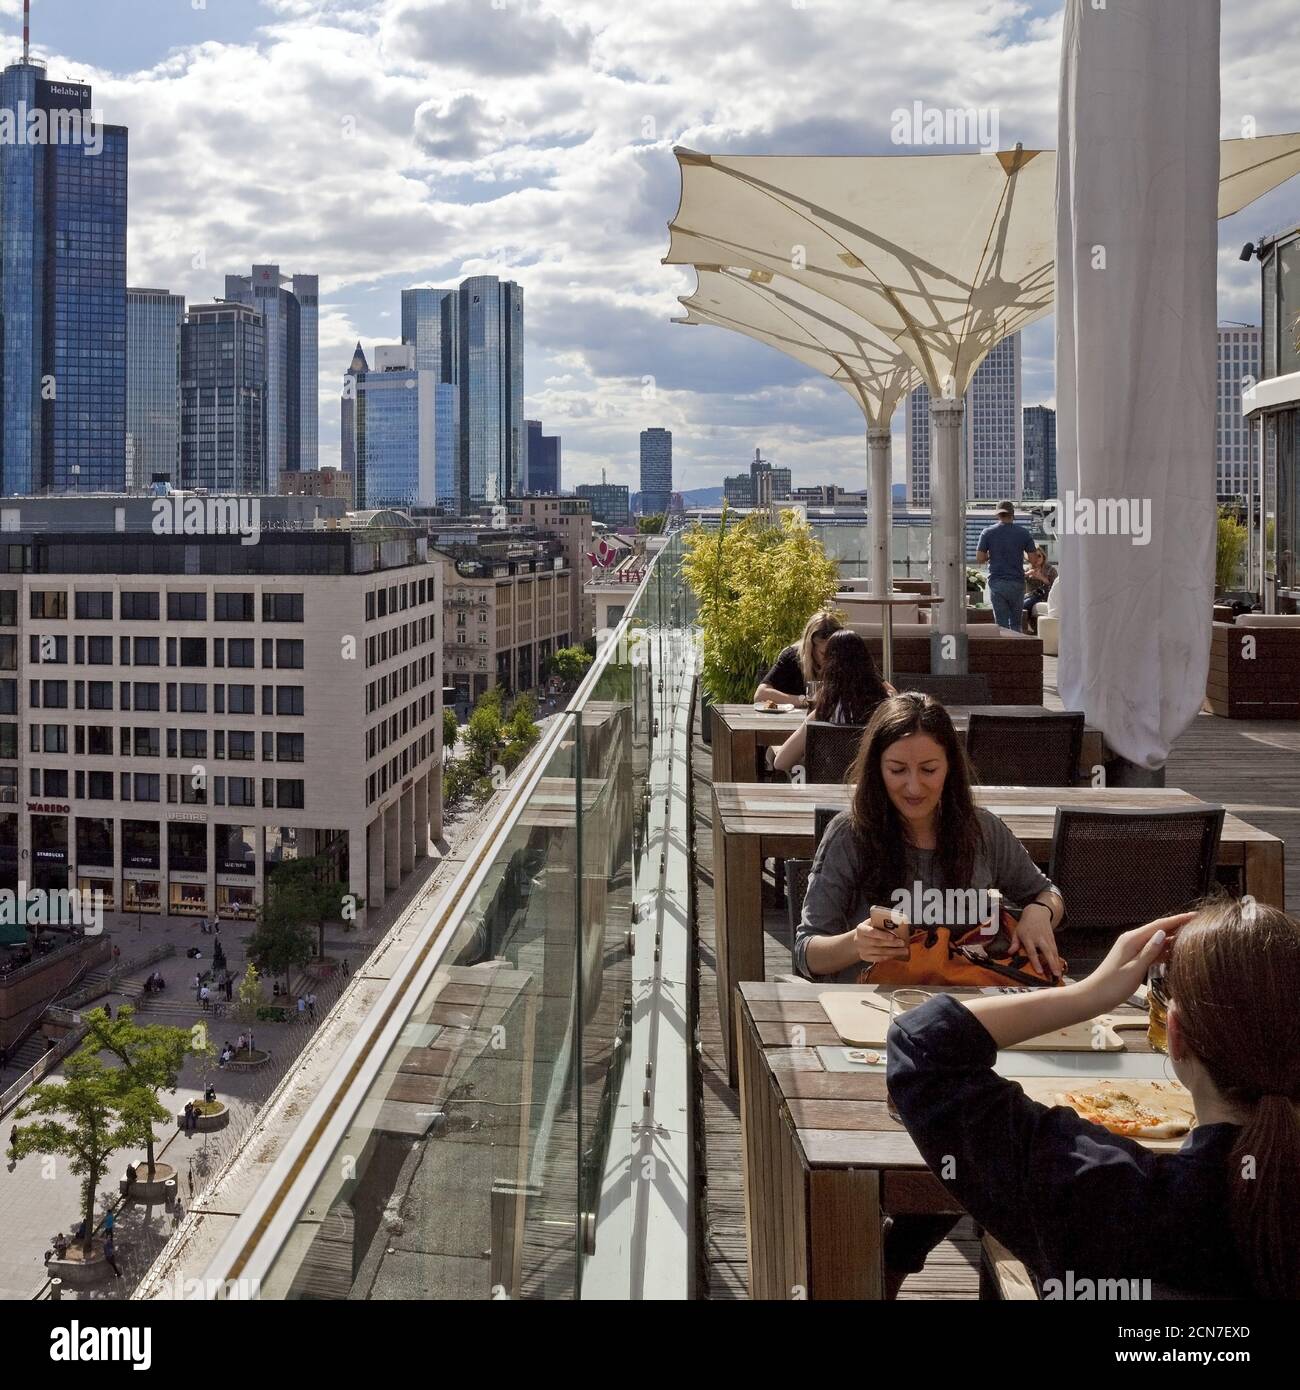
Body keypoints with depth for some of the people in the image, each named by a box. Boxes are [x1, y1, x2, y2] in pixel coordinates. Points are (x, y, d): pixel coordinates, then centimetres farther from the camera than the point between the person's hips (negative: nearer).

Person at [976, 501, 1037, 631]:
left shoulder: (988, 532, -1)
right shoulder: (1023, 532, 0)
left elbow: (980, 558, -5)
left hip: (996, 582, -1)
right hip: (1017, 583, 1)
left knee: (1001, 623, 1)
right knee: (1016, 623, 11)